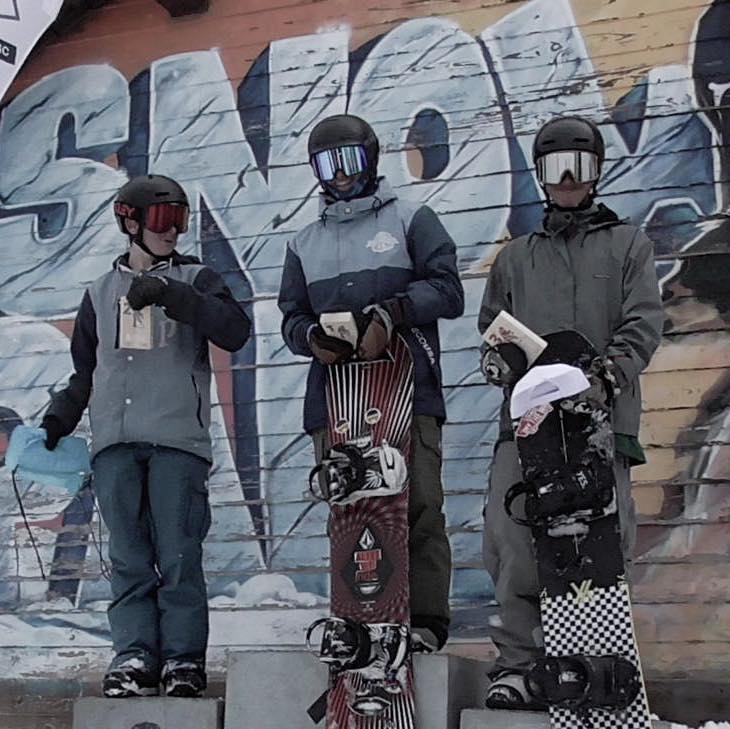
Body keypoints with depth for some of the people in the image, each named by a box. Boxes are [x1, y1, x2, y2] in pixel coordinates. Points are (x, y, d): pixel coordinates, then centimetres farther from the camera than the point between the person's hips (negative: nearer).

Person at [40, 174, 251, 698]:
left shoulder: (196, 279, 12)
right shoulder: (102, 292, 22)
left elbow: (235, 331, -6)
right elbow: (85, 372, 27)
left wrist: (172, 295, -13)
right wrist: (58, 420, 13)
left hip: (178, 438, -3)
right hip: (115, 440, 3)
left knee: (178, 553, -6)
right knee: (129, 557, -1)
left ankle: (183, 656, -1)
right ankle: (134, 656, 0)